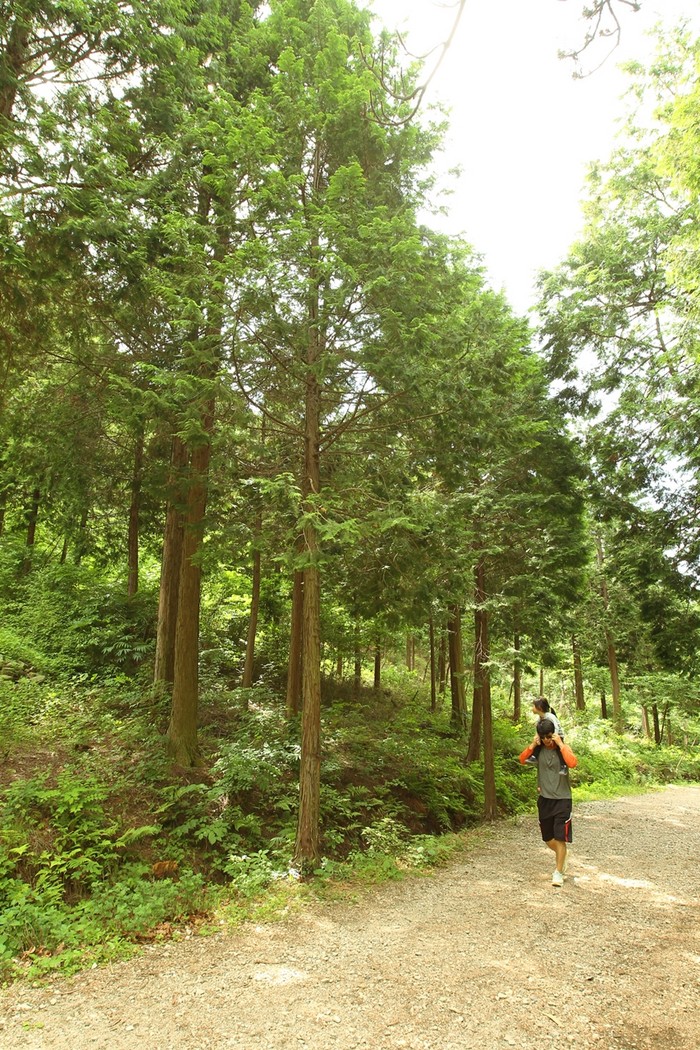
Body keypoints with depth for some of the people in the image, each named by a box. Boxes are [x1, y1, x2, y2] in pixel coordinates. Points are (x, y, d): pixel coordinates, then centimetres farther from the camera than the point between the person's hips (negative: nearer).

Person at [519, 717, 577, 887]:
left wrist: (560, 744, -27)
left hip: (562, 799, -4)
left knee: (560, 838, -4)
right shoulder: (538, 750, -2)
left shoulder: (563, 748, -11)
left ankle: (559, 872, 10)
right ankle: (561, 856, 43)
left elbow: (573, 763, -30)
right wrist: (532, 745, -19)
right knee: (548, 838, 15)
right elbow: (522, 760, -12)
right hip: (544, 799, 4)